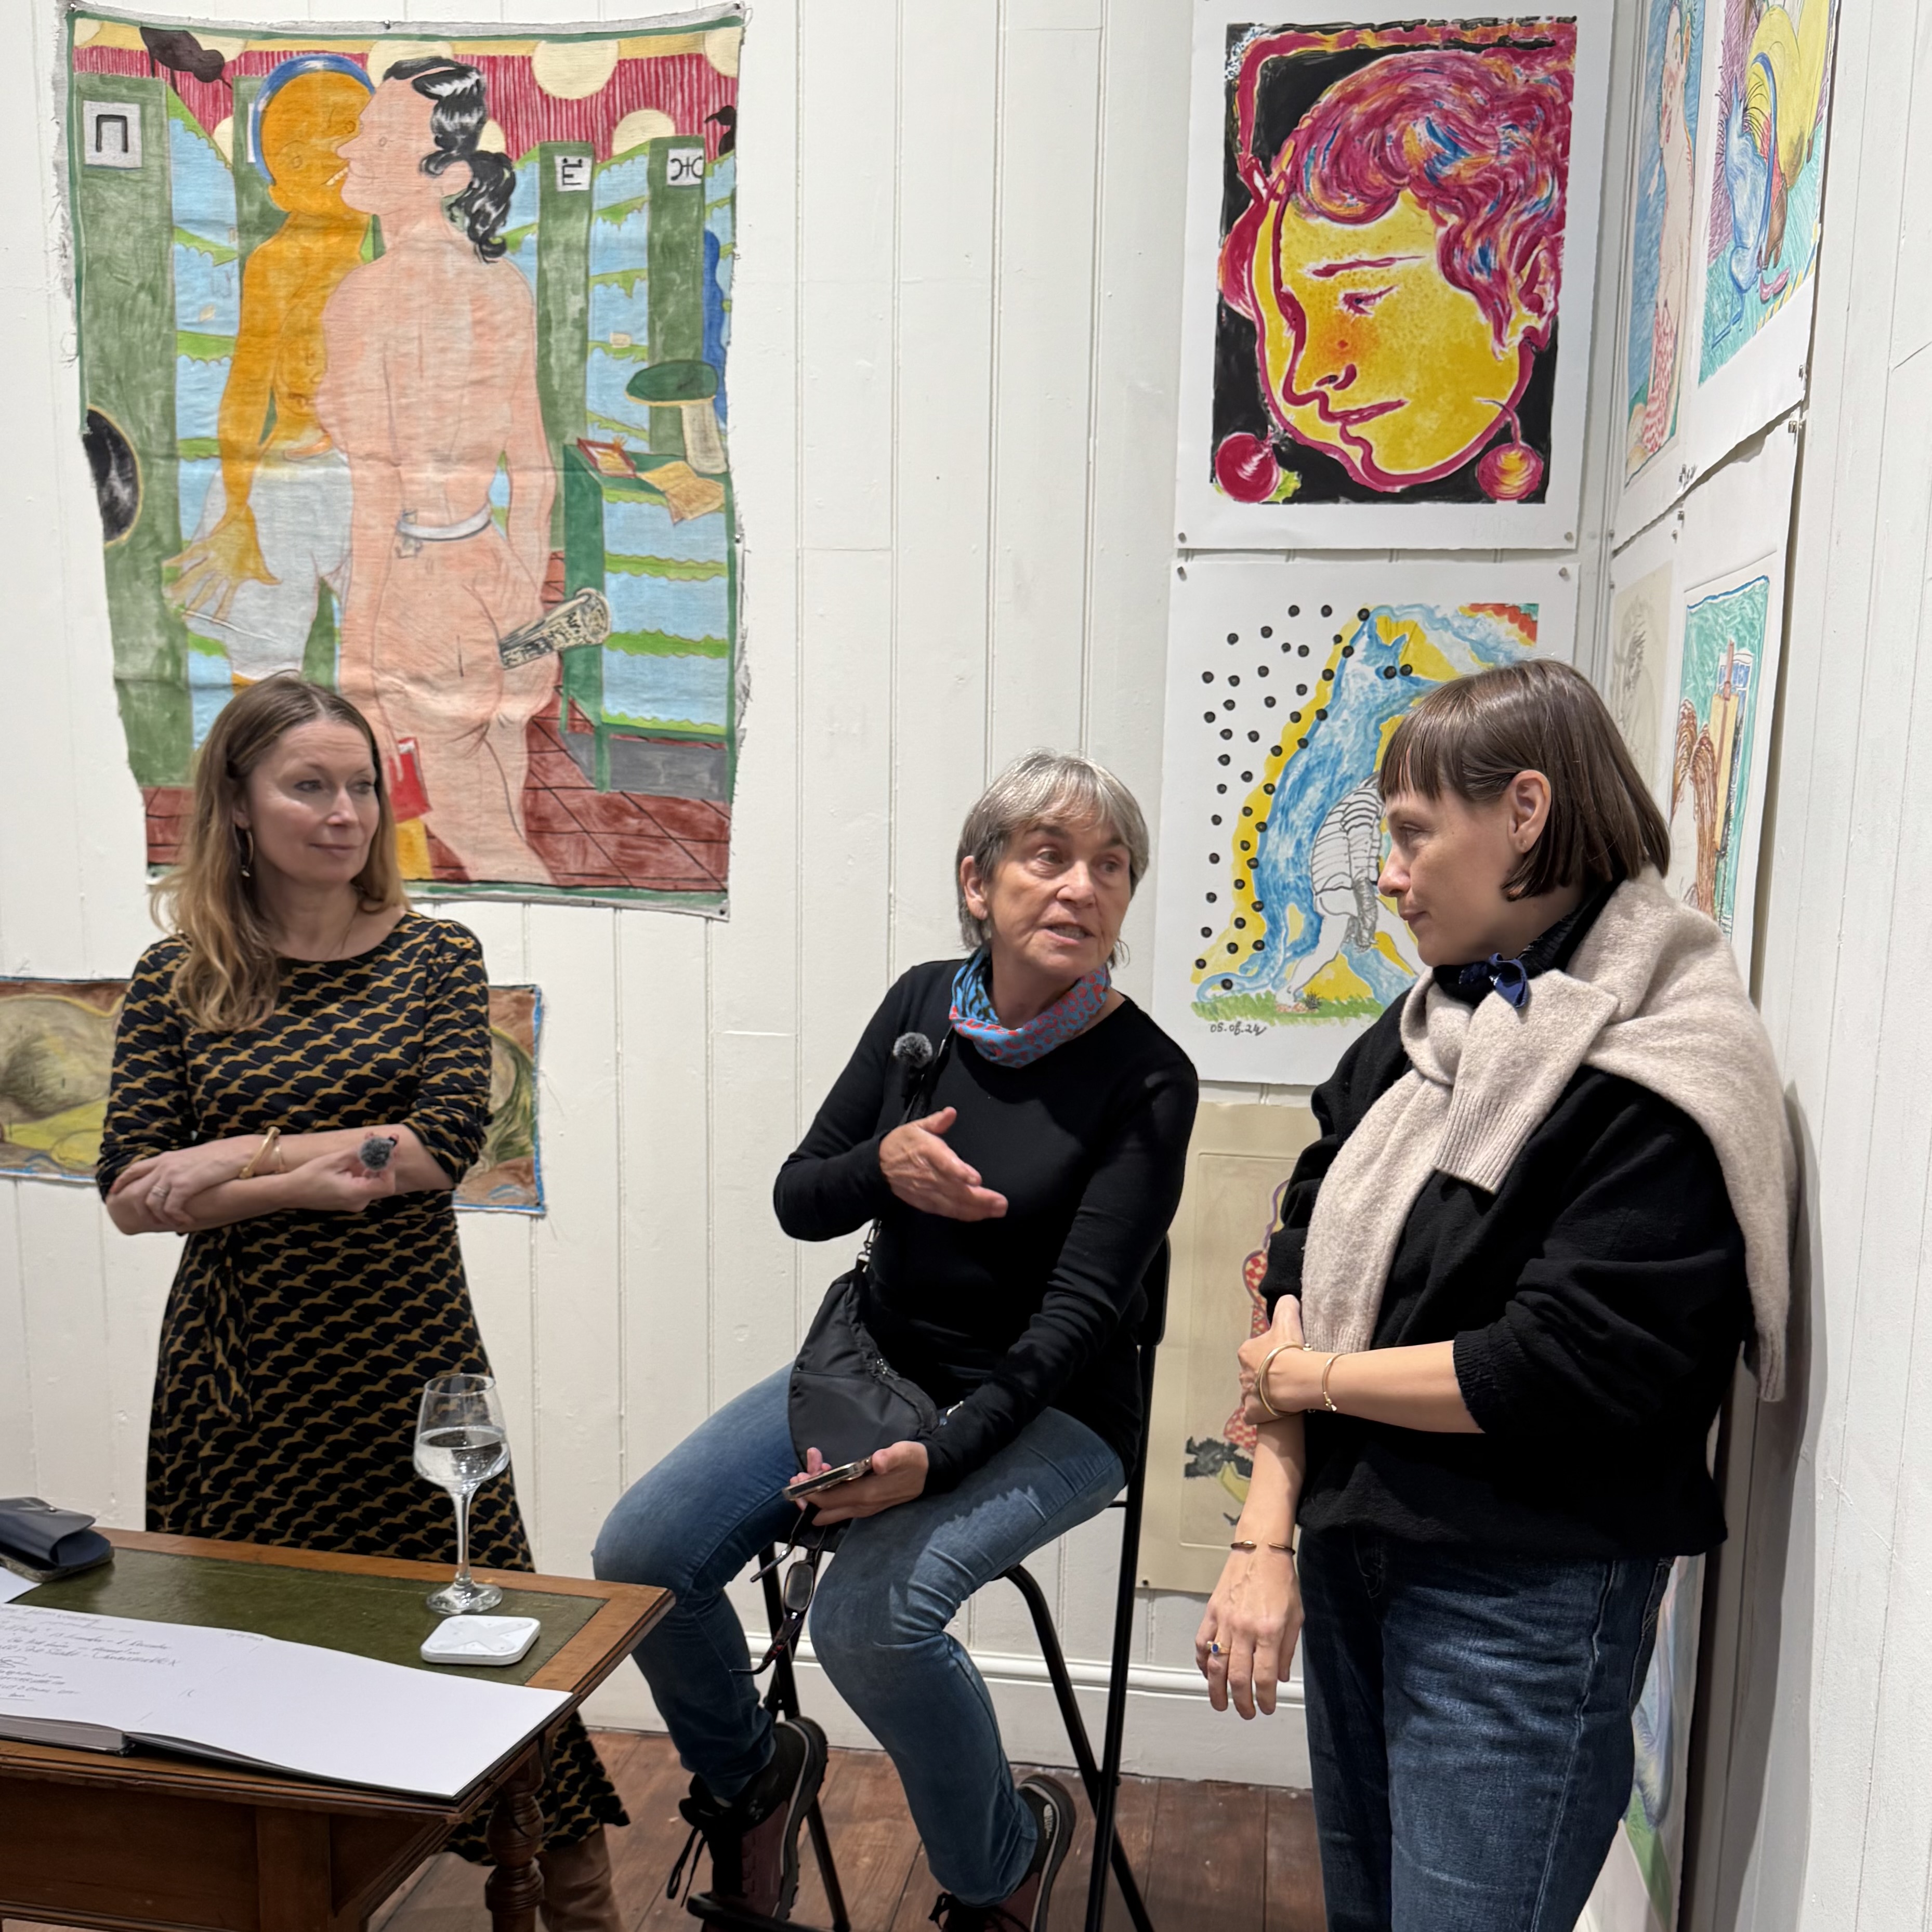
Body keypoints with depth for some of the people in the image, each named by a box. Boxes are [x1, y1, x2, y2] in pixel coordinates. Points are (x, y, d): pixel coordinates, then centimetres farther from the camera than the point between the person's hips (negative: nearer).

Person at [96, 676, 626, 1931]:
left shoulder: (436, 959, 1)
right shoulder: (177, 982, 3)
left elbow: (447, 1143, -11)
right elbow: (132, 1197, -4)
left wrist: (244, 1152, -12)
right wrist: (322, 1176, -15)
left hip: (407, 1354, -1)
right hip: (239, 1368, 1)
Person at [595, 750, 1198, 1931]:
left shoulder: (1147, 1078, -14)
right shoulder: (925, 1004, -1)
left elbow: (1081, 1310, -18)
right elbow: (799, 1200, 2)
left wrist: (940, 1455, -29)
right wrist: (884, 1166, -21)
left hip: (1048, 1412, -5)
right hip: (881, 1364, 5)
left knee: (871, 1613, -30)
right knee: (643, 1555, -11)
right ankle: (750, 1778, 22)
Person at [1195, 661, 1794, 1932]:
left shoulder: (1663, 1076, -17)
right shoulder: (1428, 1027, 4)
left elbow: (1559, 1376, -23)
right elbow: (1305, 1268, -1)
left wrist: (1305, 1375, -10)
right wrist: (1265, 1536, -9)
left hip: (1526, 1599, -7)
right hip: (1352, 1543, 7)